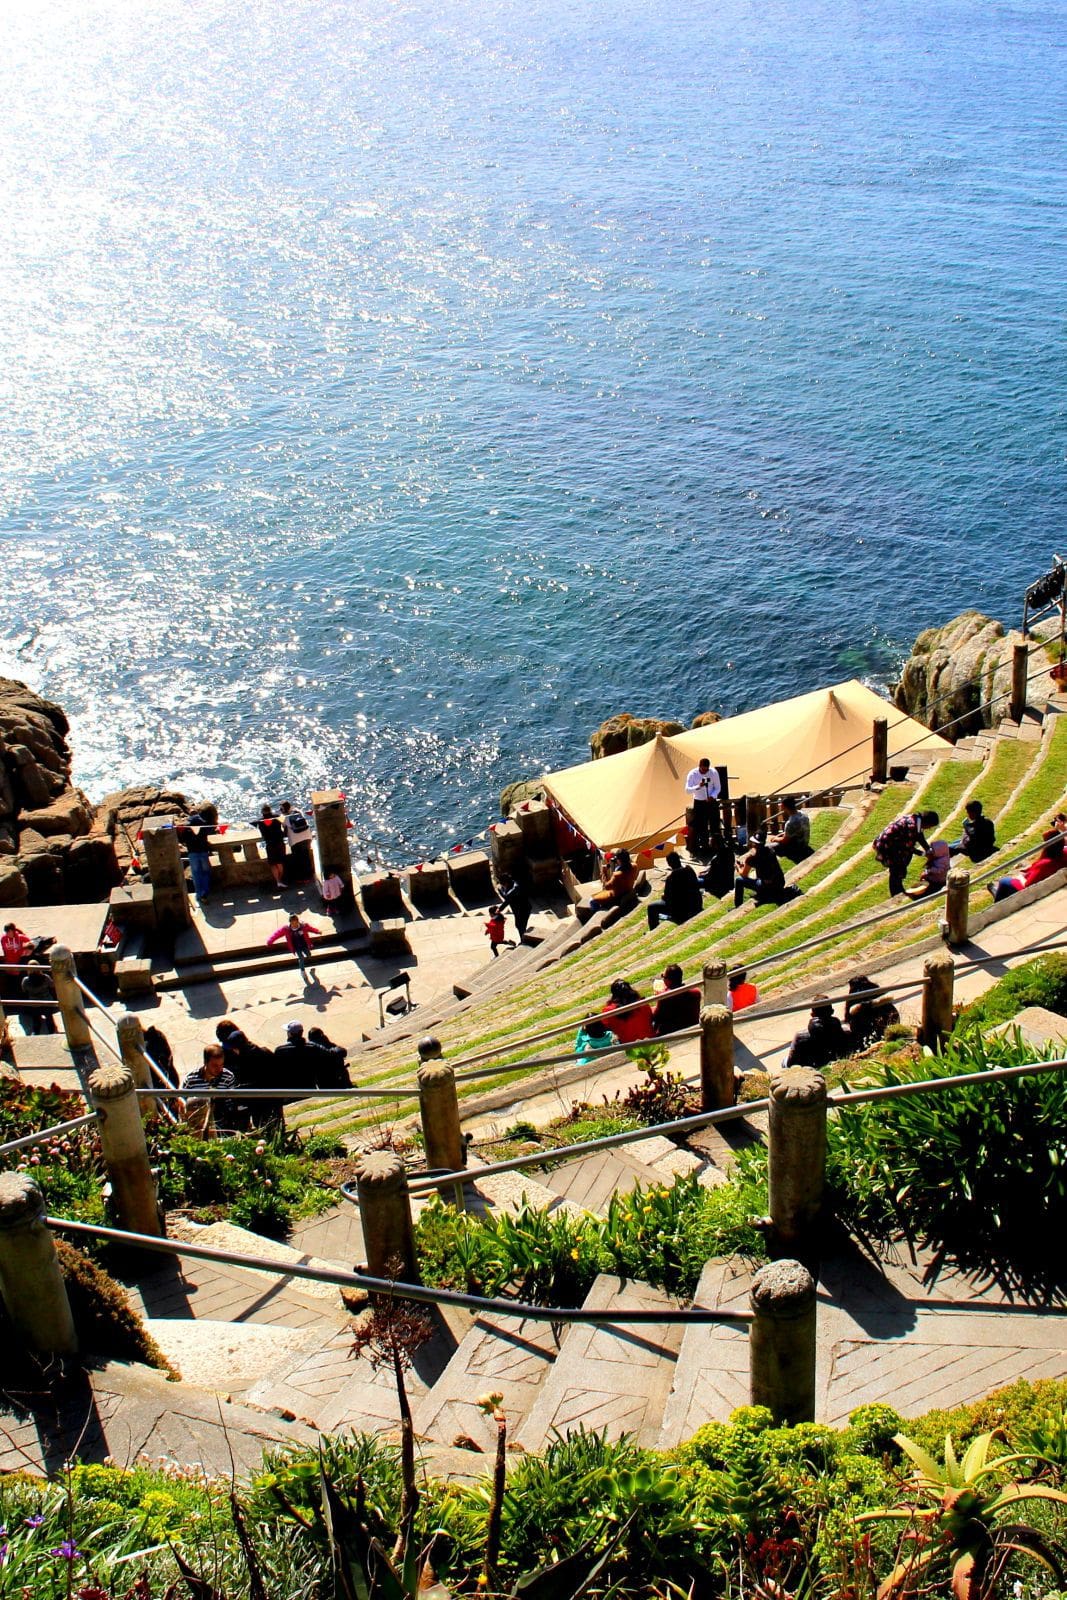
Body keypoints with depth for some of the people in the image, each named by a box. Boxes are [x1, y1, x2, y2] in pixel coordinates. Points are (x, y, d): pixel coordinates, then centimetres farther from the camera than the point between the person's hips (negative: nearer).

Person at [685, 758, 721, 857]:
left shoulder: (714, 773, -10)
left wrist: (712, 796, -19)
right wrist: (698, 787, -35)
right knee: (699, 827, 1)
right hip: (699, 803, -1)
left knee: (715, 824, 4)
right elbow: (687, 790, -18)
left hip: (712, 802, 1)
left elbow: (718, 788, 0)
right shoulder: (692, 774, -13)